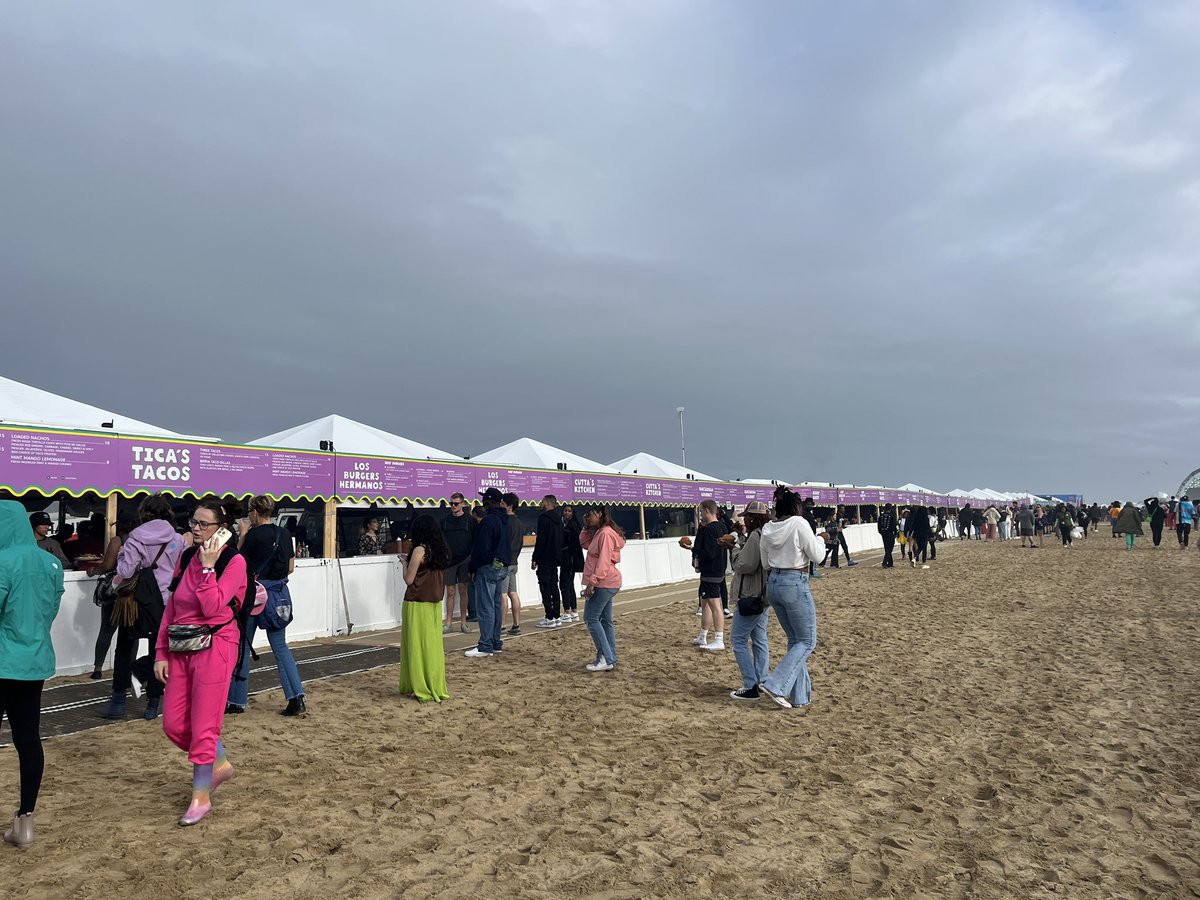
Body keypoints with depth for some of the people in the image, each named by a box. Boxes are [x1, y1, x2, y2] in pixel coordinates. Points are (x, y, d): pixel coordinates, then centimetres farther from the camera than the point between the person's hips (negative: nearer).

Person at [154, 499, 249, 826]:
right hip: (181, 649, 7)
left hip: (214, 648, -7)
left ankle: (201, 797, 16)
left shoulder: (234, 561, -10)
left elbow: (212, 608, -21)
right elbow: (170, 610, 11)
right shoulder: (186, 558, 8)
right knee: (174, 725, 10)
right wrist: (161, 654, 9)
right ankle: (220, 764, 33)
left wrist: (207, 566, -19)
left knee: (203, 726, 0)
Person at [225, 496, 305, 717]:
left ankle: (237, 701, 18)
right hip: (280, 593, 5)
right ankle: (297, 698, 2)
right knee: (280, 646, 10)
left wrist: (241, 537, 2)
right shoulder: (284, 534, 5)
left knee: (242, 646, 9)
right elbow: (291, 567, 9)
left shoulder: (254, 535, -12)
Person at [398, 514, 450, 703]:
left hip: (417, 604, -7)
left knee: (417, 644, 2)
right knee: (434, 644, 11)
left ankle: (421, 689, 7)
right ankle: (437, 687, 16)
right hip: (435, 604, 7)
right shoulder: (441, 550, 6)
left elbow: (409, 579, -12)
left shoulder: (419, 550, -14)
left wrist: (405, 563, 4)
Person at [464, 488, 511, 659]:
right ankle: (496, 643, 20)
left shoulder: (489, 520, -17)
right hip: (502, 567, 10)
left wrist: (472, 568, -10)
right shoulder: (504, 520, 12)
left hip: (488, 568, -9)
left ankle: (485, 646, -4)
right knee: (496, 605, 14)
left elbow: (481, 548, -19)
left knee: (485, 608, -6)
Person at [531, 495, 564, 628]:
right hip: (555, 558, 9)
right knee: (554, 587, 14)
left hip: (545, 559, -9)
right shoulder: (558, 519, 13)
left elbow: (540, 541, -18)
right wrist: (557, 554, 20)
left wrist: (535, 559, -13)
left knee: (545, 588, -5)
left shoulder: (543, 518, -14)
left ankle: (549, 618, -6)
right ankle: (557, 616, 16)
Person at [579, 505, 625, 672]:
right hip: (607, 583, 10)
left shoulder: (605, 533, -16)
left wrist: (592, 582, -24)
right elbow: (584, 543, 26)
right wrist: (587, 527, 13)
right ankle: (610, 659, 14)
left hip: (602, 584, -10)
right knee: (605, 620, 11)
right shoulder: (599, 533, 17)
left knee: (592, 618, -8)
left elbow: (603, 561, -22)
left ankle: (606, 659, -8)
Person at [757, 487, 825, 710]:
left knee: (795, 640, 17)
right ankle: (774, 684, -8)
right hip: (795, 584, -7)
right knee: (807, 641, 5)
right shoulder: (799, 523, -12)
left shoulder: (767, 529, 6)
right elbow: (816, 554, -7)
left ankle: (800, 696, 20)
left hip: (773, 584, 7)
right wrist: (820, 539, 11)